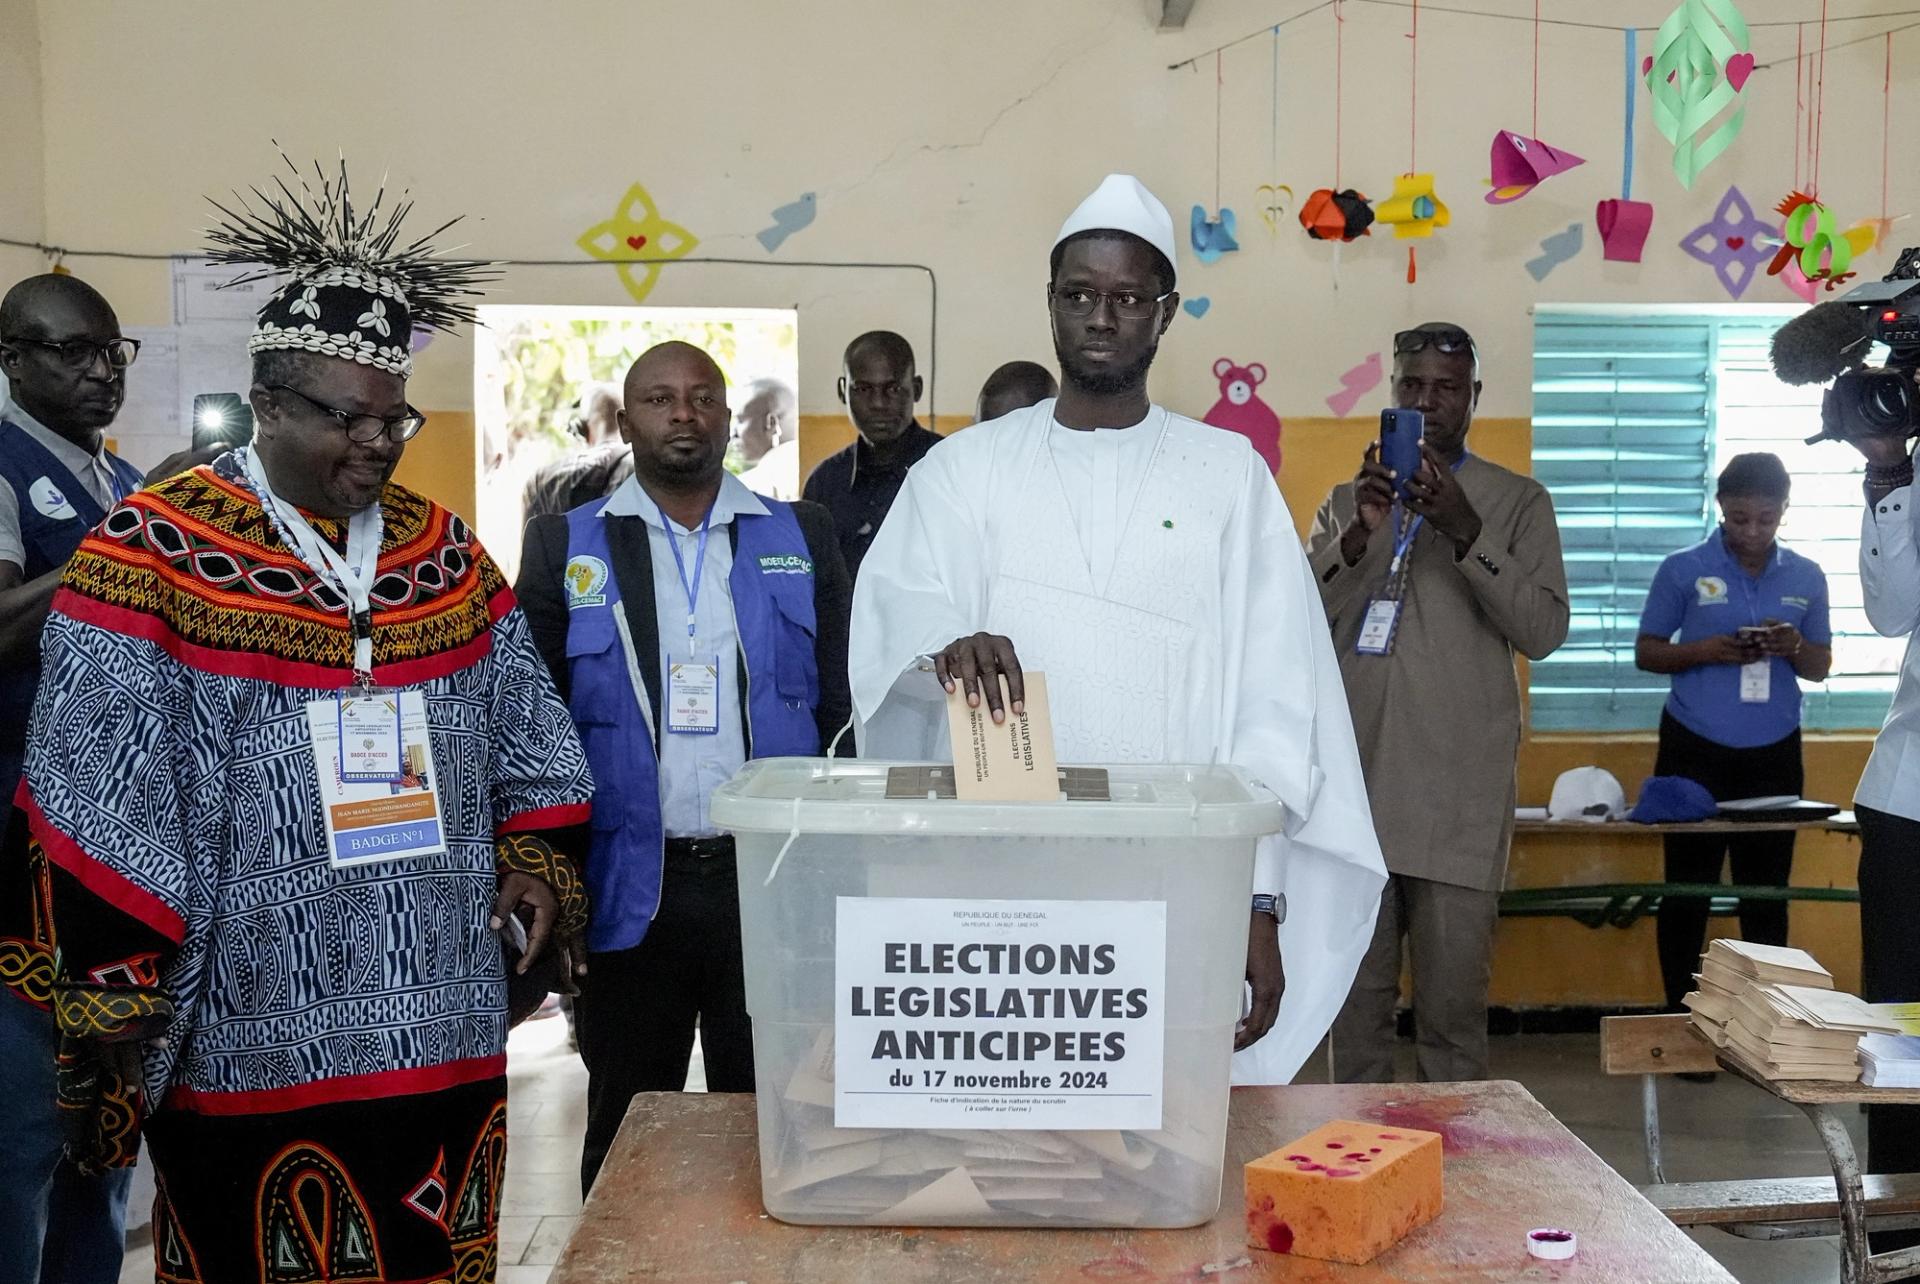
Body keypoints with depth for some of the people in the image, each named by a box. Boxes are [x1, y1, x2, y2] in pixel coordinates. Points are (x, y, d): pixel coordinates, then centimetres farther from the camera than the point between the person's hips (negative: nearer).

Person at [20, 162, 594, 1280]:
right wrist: (118, 986, -10)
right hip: (248, 1039, -4)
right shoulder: (156, 552, -6)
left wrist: (535, 861, 4)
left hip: (447, 1027, 5)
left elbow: (528, 738, 16)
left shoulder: (441, 547, 10)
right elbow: (100, 808, -9)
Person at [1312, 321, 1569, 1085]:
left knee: (1453, 1008, -1)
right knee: (1356, 1004, 7)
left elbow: (1544, 632, -4)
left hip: (1459, 798, -2)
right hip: (1353, 786, 2)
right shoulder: (1347, 500, 14)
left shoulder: (1518, 503, 6)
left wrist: (1466, 532, -16)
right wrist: (1360, 537, -13)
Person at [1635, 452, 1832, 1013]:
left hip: (1774, 756, 2)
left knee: (1767, 892, 4)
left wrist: (1794, 647, -12)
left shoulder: (1807, 577, 6)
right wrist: (1706, 650, -18)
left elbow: (1821, 667, 11)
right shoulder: (1683, 570, -3)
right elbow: (1646, 653, 0)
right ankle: (1681, 1016, 12)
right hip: (1694, 752, -2)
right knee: (1687, 889, 3)